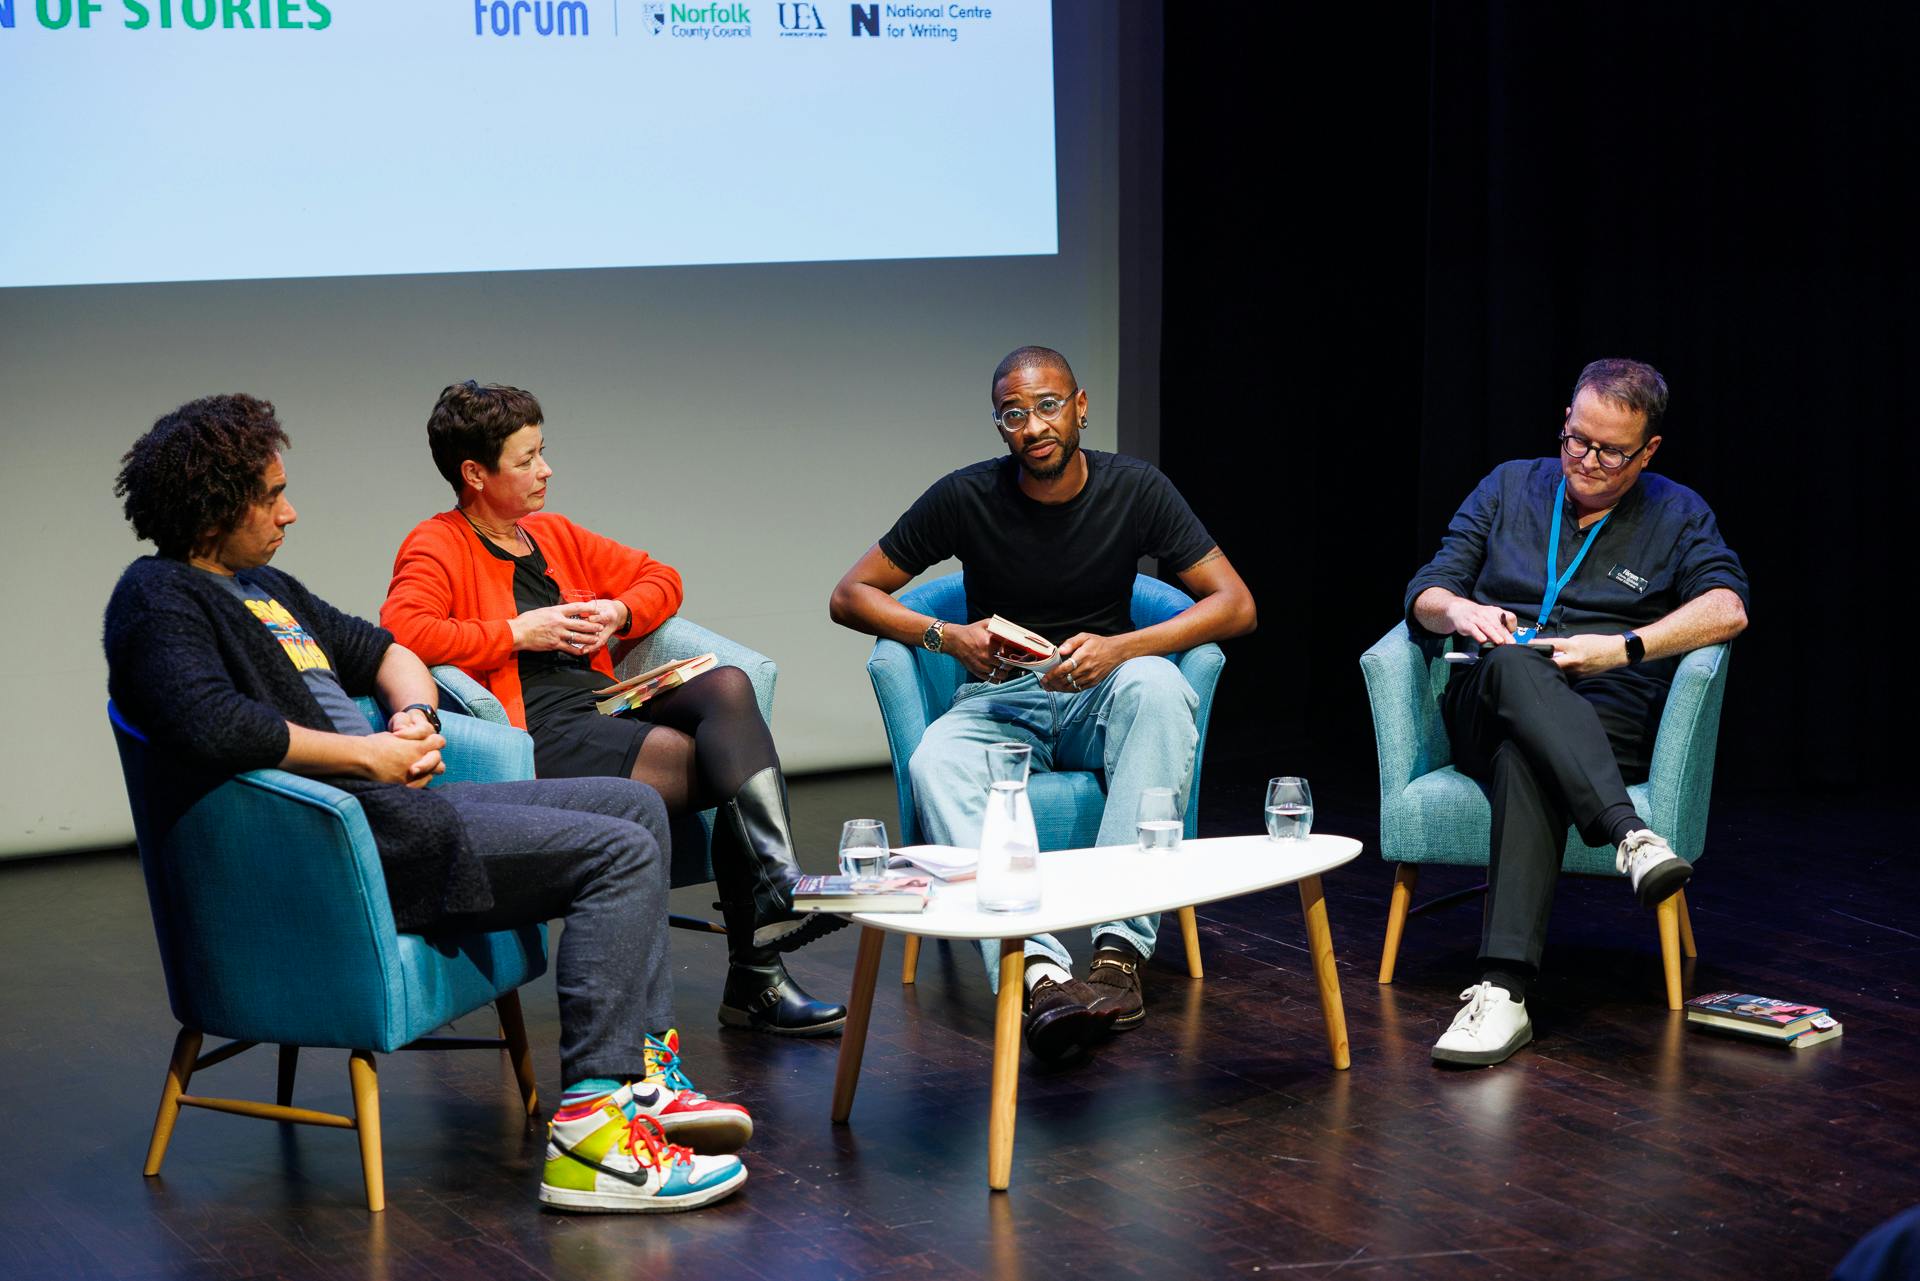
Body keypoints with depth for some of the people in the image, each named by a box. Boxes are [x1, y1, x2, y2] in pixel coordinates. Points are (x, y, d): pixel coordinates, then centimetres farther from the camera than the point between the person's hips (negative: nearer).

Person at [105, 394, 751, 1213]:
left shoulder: (261, 585, 22)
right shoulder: (157, 598, -9)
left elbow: (378, 650, 32)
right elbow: (211, 723, -27)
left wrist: (417, 715, 8)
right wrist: (370, 756, -17)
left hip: (392, 806, 11)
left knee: (634, 806, 11)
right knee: (619, 853, -17)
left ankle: (641, 1072, 4)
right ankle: (591, 1137, -25)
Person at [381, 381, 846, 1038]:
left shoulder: (554, 535, 25)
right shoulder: (437, 547, 1)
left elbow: (660, 579, 32)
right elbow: (401, 630, -20)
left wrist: (618, 613, 9)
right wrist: (517, 633, -12)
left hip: (605, 708, 7)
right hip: (536, 733, -7)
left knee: (728, 686, -24)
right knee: (728, 767, -26)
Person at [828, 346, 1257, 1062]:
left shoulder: (1135, 489, -4)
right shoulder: (966, 498, -5)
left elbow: (1235, 604, -8)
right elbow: (851, 597, 0)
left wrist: (1120, 647, -23)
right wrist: (947, 638, -18)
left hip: (1099, 700, 0)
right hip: (1001, 705, 0)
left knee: (1157, 686, -36)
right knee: (935, 767, -35)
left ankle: (1120, 949, -41)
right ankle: (1040, 970, -54)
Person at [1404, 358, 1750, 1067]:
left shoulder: (1677, 515, 15)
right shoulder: (1510, 487, 20)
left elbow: (1727, 609, -4)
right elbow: (1425, 594, 15)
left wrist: (1621, 648, -18)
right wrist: (1459, 610, -11)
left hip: (1605, 718, -1)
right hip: (1486, 709, 1)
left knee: (1526, 760, -39)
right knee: (1513, 666, -38)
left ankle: (1504, 990, -54)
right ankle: (1630, 835, -58)